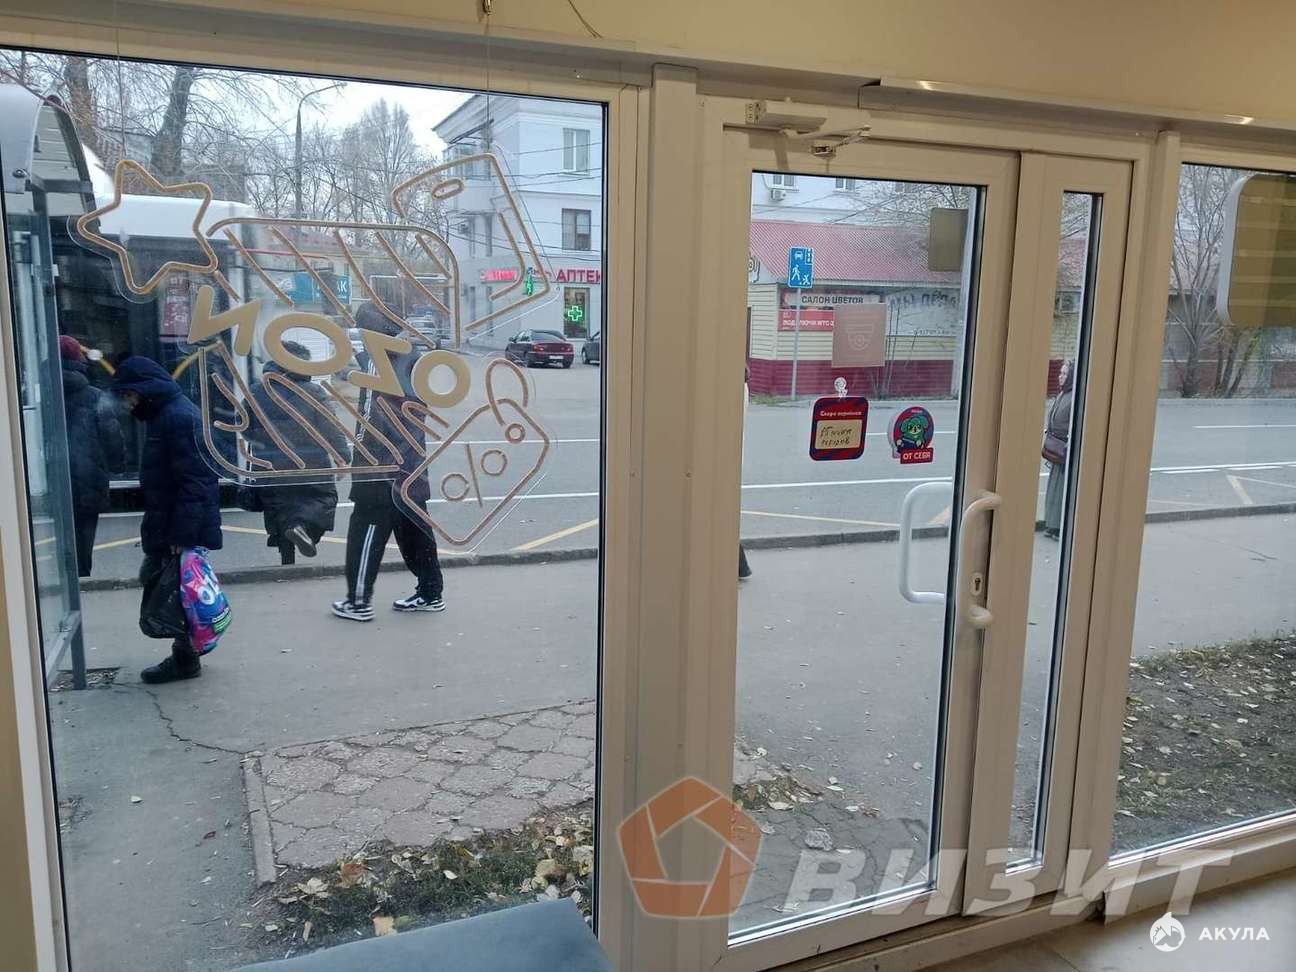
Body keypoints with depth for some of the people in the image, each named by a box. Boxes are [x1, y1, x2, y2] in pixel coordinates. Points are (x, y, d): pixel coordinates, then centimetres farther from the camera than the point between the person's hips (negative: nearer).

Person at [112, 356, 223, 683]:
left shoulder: (181, 417, -20)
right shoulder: (163, 414, 13)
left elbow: (194, 481, -24)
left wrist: (182, 533, -23)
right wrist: (158, 527, 20)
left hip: (182, 526, -11)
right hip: (166, 522, 11)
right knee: (153, 579, 17)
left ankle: (185, 659, 14)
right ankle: (185, 652, 28)